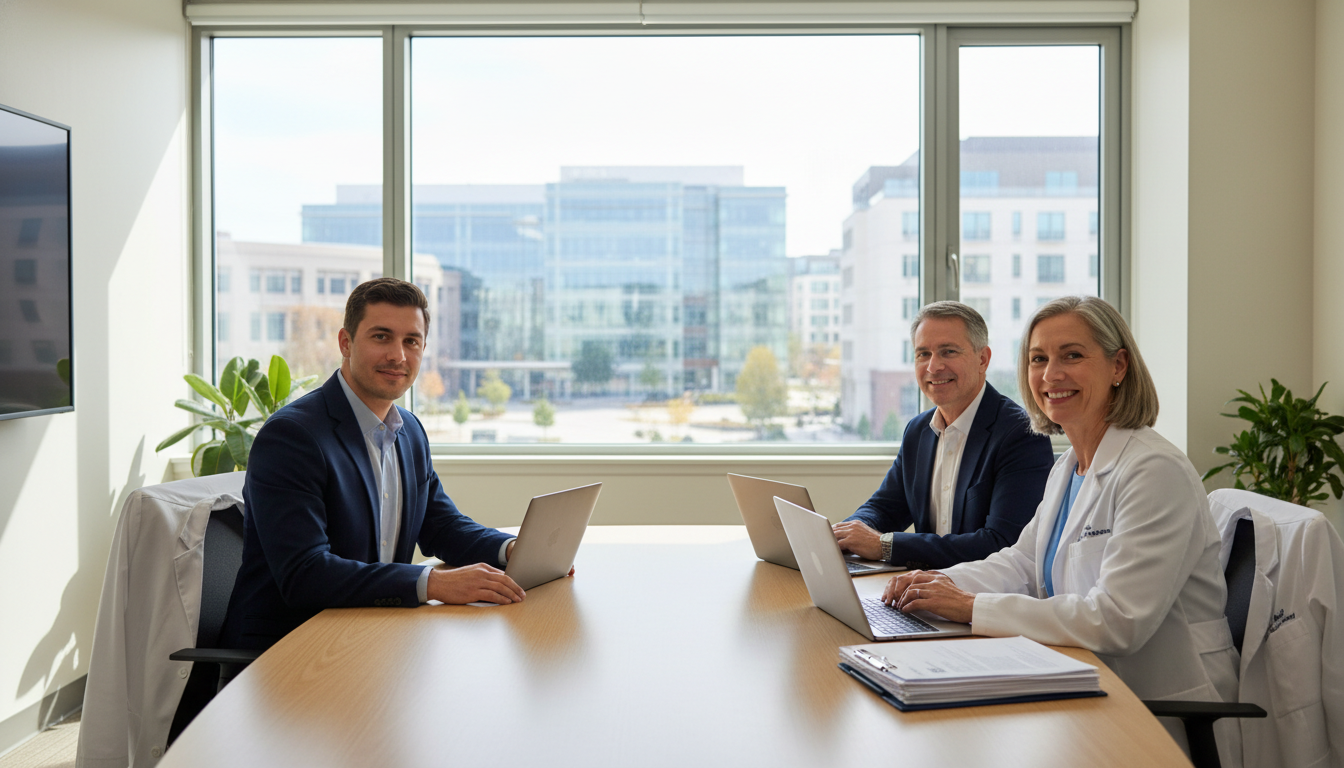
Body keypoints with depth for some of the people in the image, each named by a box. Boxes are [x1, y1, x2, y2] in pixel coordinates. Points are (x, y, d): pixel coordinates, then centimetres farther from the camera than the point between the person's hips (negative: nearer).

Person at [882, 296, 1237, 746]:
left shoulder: (1157, 472, -20)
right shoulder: (1067, 467, 11)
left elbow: (1117, 620, -27)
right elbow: (1022, 562, 15)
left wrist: (974, 608, -25)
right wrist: (945, 583, -6)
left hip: (1161, 718, -7)